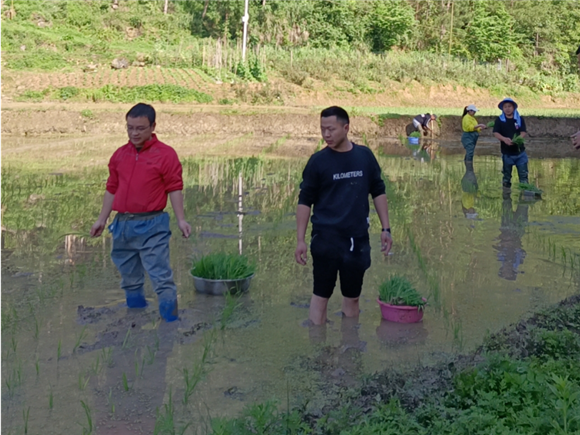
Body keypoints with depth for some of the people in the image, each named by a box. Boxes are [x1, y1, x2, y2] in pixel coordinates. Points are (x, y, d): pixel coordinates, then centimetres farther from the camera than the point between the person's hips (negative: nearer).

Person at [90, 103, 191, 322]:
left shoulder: (166, 154, -6)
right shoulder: (119, 154, 10)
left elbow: (174, 189, -7)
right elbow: (112, 189, 16)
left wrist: (181, 220, -14)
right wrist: (101, 220, 16)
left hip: (152, 224, -6)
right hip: (123, 223, 6)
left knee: (160, 274, -8)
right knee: (129, 275, 17)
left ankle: (170, 317, -4)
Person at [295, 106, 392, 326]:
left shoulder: (365, 156, 1)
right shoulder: (318, 161, -6)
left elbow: (378, 192, 9)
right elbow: (305, 201, -4)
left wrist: (385, 228, 5)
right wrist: (300, 240, -8)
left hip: (358, 237, 3)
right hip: (326, 238, -3)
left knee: (352, 296, 12)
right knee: (321, 294, 1)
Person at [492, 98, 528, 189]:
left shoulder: (520, 119, 2)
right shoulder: (499, 120, 0)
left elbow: (524, 132, -8)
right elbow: (496, 133, -10)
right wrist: (504, 139, -31)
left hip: (520, 152, 0)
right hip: (507, 153, 0)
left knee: (523, 174, -3)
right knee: (507, 175, 12)